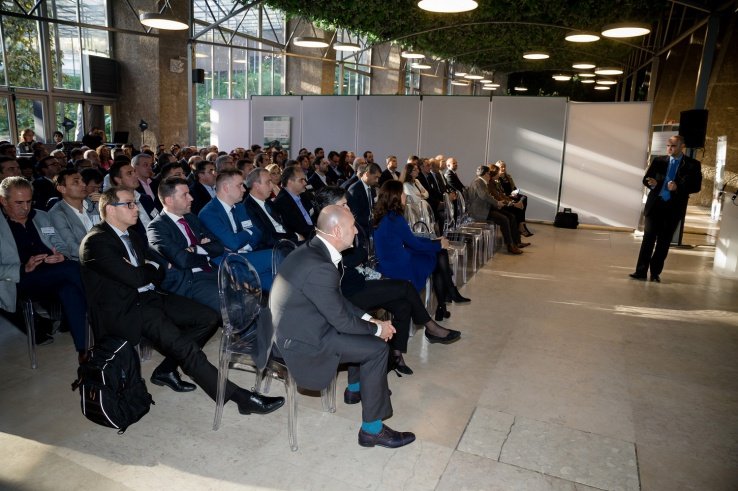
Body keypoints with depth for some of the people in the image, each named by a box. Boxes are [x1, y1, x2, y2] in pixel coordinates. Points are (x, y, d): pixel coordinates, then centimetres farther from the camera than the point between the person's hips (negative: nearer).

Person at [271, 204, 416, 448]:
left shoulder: (313, 250, 2)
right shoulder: (319, 267, -29)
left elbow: (337, 299, 12)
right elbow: (341, 321, -20)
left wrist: (369, 318, 4)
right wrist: (377, 328, -5)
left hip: (302, 323, 10)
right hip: (302, 341, -10)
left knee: (366, 330, 19)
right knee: (376, 348, -10)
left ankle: (356, 388, 37)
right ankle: (372, 429, 1)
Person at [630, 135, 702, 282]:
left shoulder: (692, 165, 1)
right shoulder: (658, 161, 7)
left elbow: (696, 186, -3)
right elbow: (646, 179, 9)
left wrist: (678, 187, -20)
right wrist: (652, 183, -14)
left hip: (674, 208, -1)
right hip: (655, 205, 1)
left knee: (664, 242, 6)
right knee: (648, 238, -3)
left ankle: (655, 273, 14)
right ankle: (641, 271, -2)